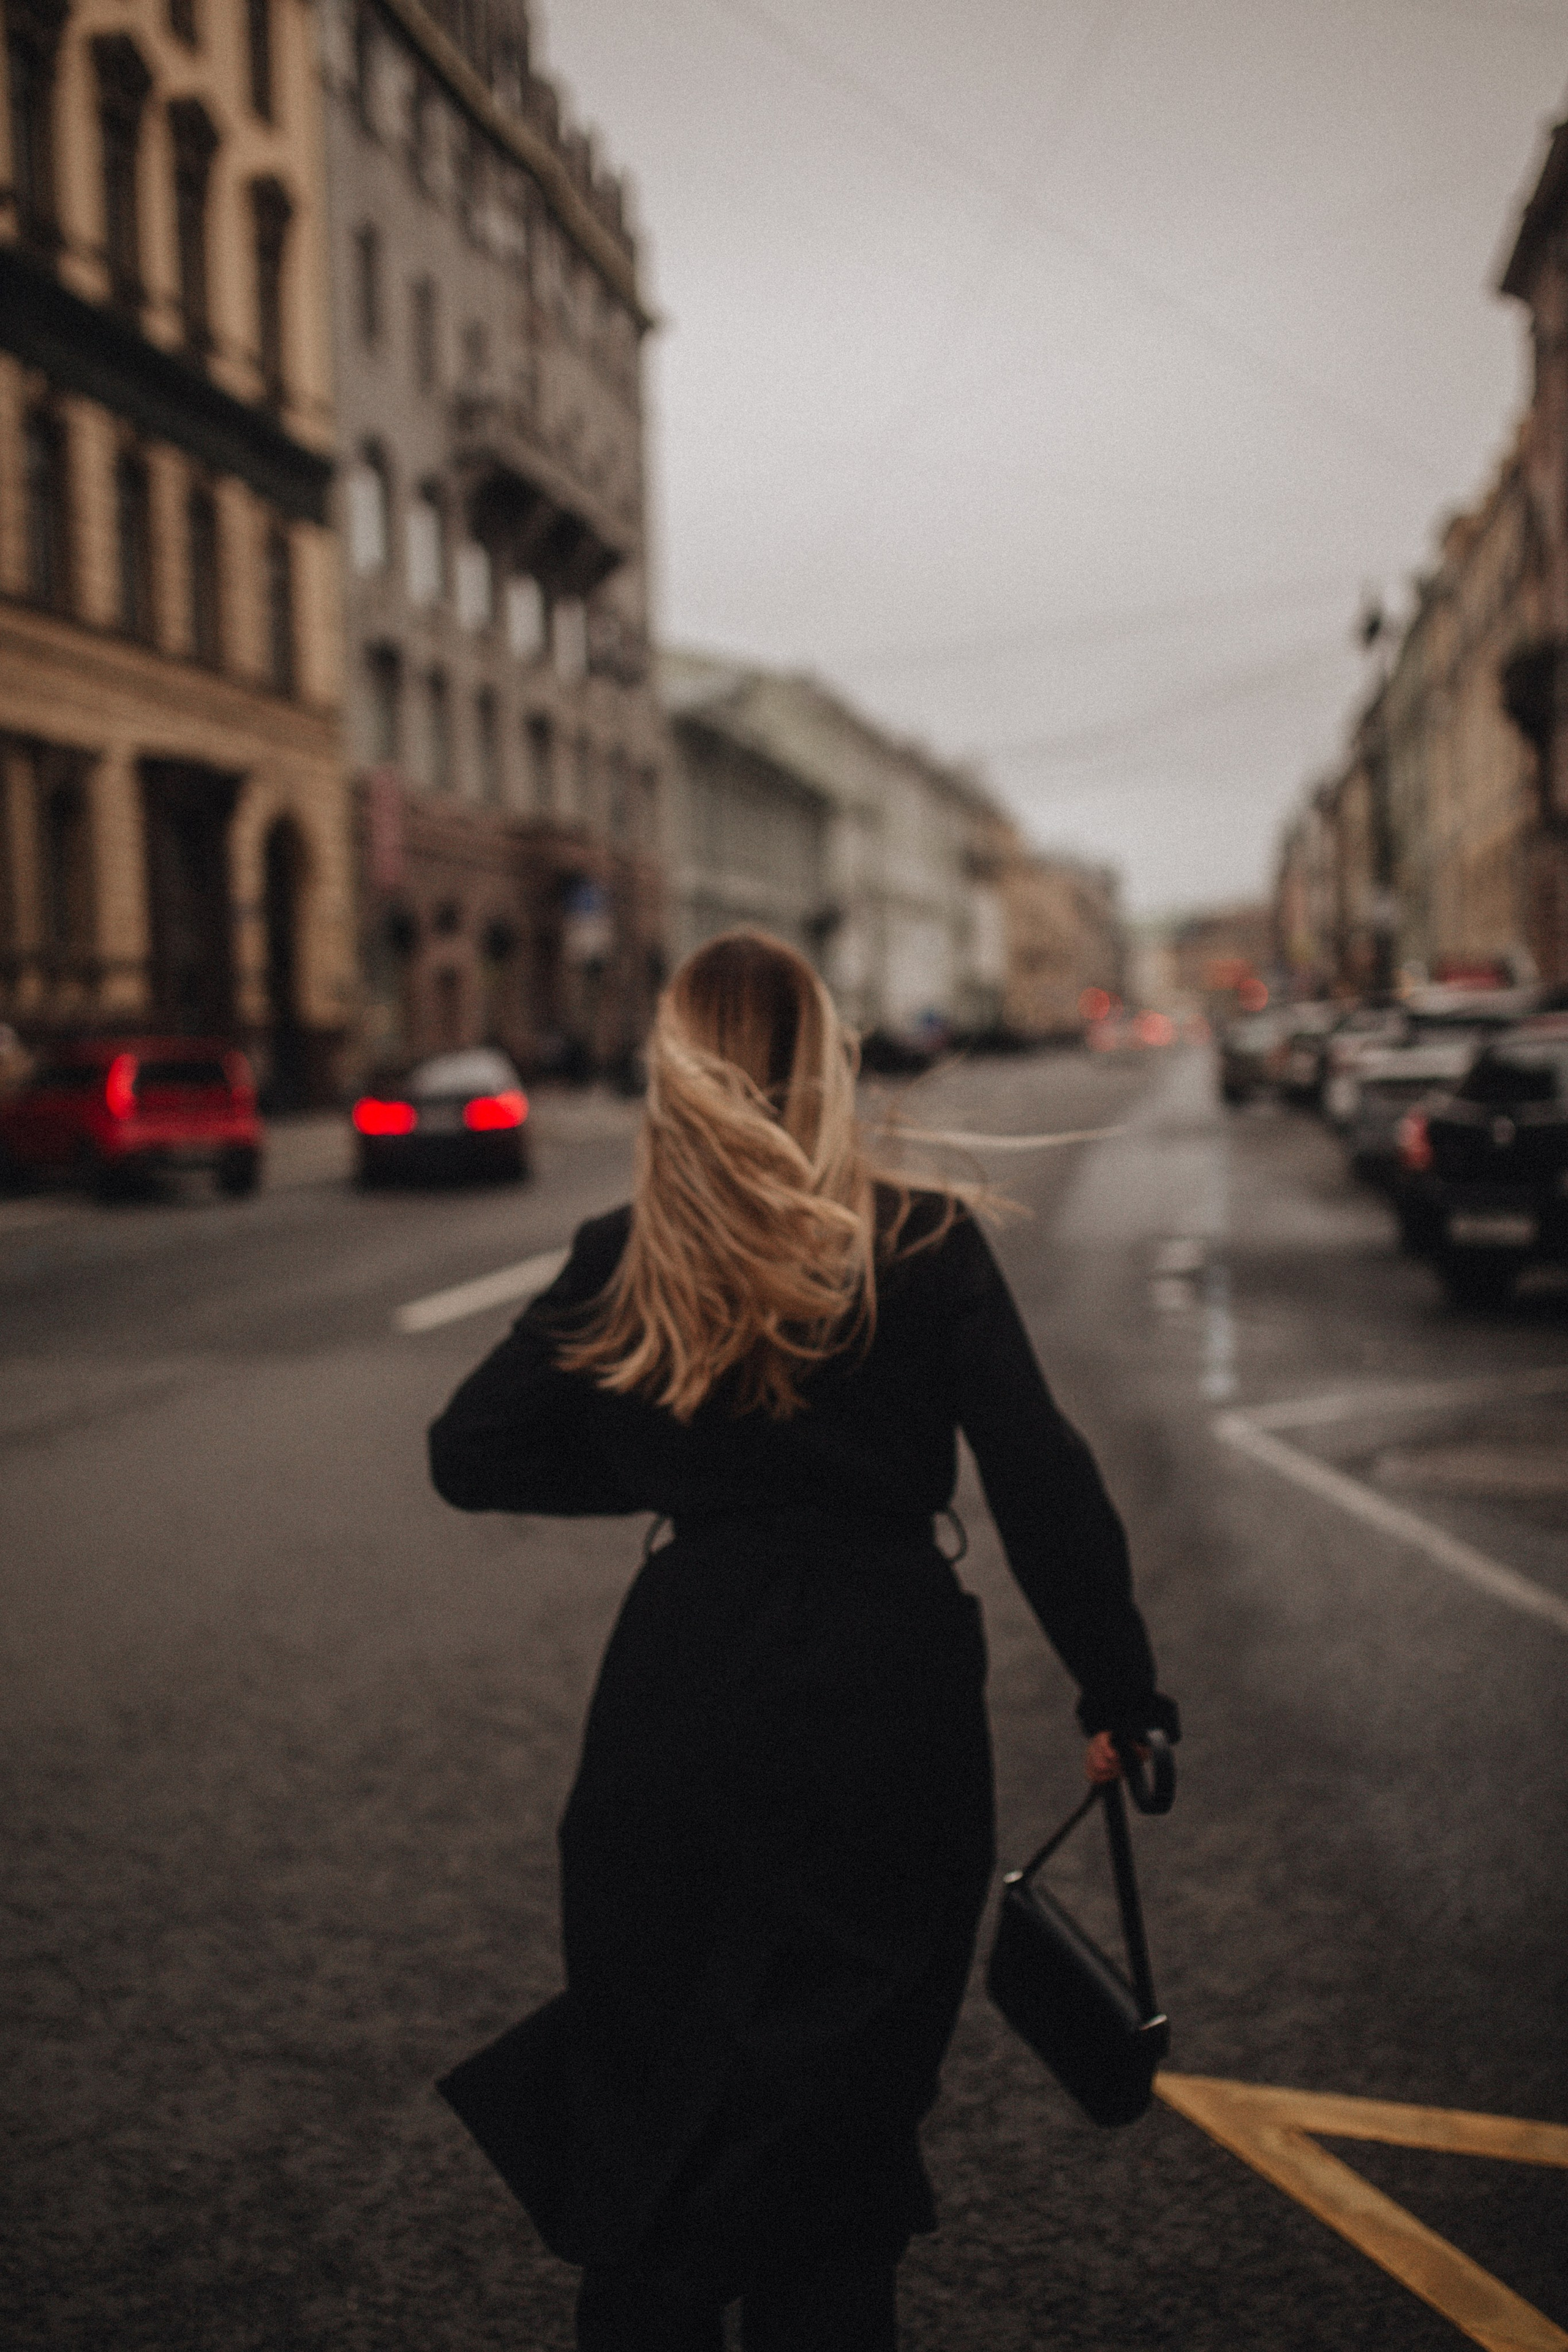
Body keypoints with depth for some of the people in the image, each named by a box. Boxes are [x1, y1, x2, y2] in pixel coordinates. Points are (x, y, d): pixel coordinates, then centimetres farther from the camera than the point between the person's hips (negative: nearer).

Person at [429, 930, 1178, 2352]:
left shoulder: (623, 1271, -3)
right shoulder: (925, 1250, -8)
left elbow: (471, 1456, 1)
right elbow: (1045, 1488, -8)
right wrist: (1122, 1696, 0)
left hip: (681, 1707, 1)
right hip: (889, 1706, -1)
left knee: (656, 2086, 17)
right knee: (845, 2094, 16)